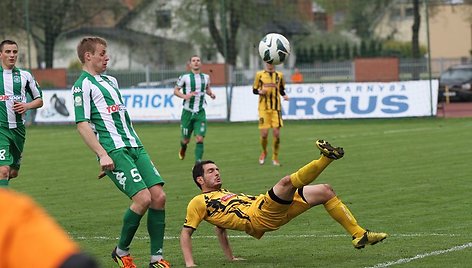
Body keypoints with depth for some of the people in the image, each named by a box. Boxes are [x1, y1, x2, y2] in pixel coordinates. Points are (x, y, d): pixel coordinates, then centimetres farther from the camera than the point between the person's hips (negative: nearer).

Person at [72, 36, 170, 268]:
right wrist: (102, 154, -19)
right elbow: (82, 125, -11)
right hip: (114, 151, -8)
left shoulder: (110, 81, 23)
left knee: (158, 196, -5)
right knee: (142, 198, -19)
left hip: (134, 147, 8)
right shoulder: (83, 86, -4)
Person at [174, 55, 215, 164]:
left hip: (200, 113, 2)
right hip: (188, 112, -2)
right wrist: (184, 96, -18)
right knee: (185, 140, 7)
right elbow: (176, 90, 1)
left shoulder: (206, 77, 6)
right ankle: (183, 148, 44)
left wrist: (211, 94, 2)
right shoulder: (185, 77, -5)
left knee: (200, 139, -12)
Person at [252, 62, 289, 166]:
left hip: (276, 108, 1)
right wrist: (260, 92, -12)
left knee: (276, 133, -6)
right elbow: (254, 90, 9)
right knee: (264, 134, -7)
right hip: (263, 108, -1)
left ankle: (275, 158, 9)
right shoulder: (259, 74, 5)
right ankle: (264, 152, 23)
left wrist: (284, 95, -3)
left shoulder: (279, 75, 9)